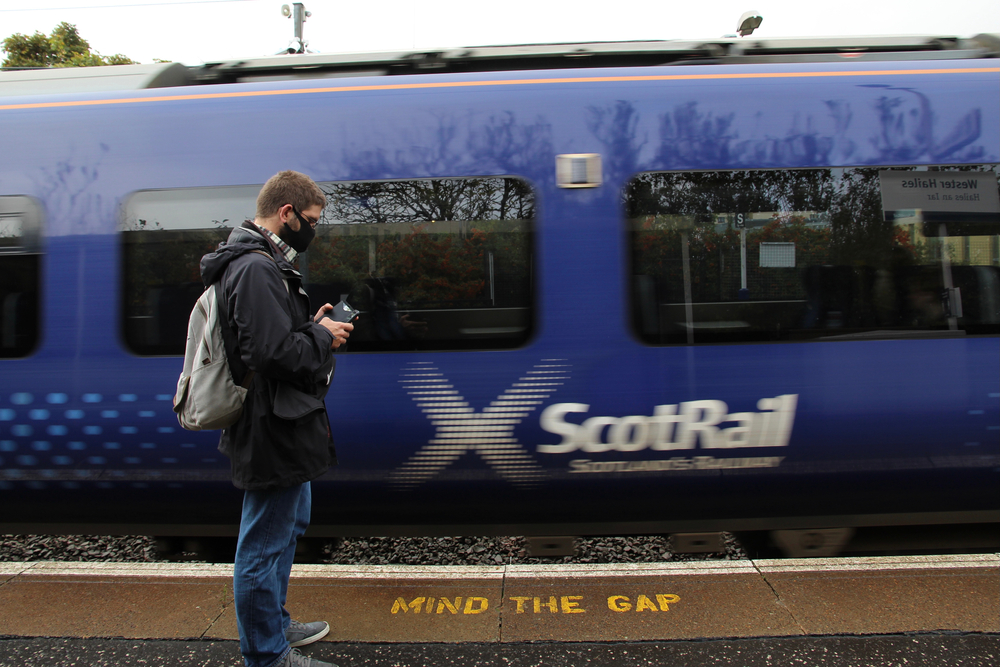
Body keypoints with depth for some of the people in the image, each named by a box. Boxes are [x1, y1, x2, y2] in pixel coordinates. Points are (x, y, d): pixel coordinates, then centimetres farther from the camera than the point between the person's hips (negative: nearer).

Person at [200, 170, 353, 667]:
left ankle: (275, 624, 43)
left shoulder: (261, 262, 13)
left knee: (290, 524, 25)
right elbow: (274, 352, -29)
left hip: (282, 426, 12)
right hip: (274, 429, -12)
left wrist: (313, 325, 6)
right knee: (266, 544, 4)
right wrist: (323, 337, -14)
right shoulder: (256, 268, -22)